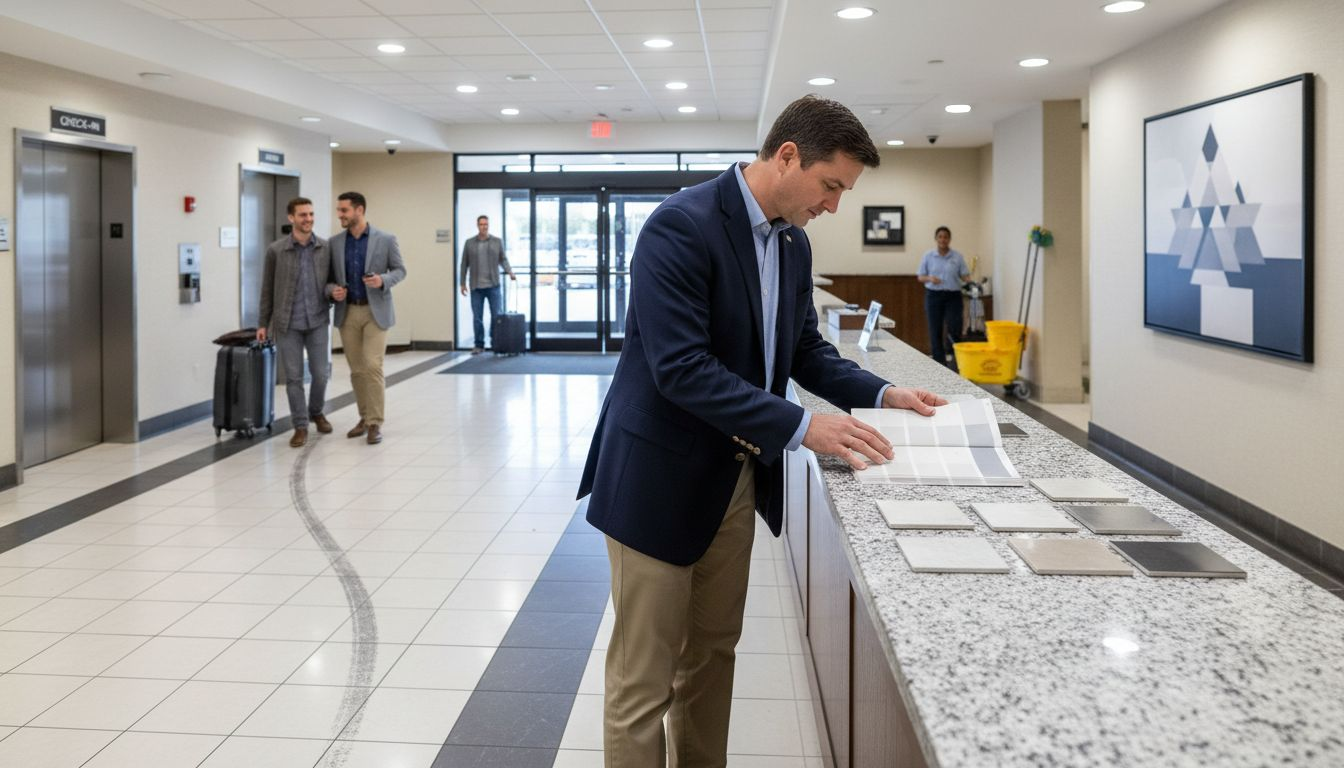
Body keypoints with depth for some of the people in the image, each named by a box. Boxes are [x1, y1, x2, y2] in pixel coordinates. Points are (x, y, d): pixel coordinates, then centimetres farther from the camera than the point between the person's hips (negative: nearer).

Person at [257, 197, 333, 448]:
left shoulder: (327, 248, 0)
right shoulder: (276, 250, -3)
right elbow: (267, 289, 3)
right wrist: (263, 323, 3)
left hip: (318, 321, 1)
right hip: (288, 324, -1)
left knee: (320, 374, 5)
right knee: (294, 377, 1)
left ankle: (316, 412, 32)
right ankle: (300, 426, 13)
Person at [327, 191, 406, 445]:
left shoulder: (386, 239, -4)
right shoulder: (334, 242, 4)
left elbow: (400, 270, 1)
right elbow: (328, 276, 10)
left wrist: (383, 280, -18)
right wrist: (332, 290, -12)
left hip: (375, 311, -4)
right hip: (347, 312, 4)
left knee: (372, 366, -11)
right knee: (357, 370, 8)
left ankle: (375, 422, -5)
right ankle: (365, 418, 20)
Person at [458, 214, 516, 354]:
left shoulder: (498, 242, 5)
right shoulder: (469, 243, 6)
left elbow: (503, 259, 8)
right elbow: (464, 264, 8)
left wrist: (510, 272, -10)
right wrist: (462, 283, 5)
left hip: (493, 285, -1)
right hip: (476, 286, 1)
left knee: (497, 315, -2)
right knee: (477, 317, 3)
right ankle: (479, 345, 11)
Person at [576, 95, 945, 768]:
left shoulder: (792, 242, 6)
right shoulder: (682, 225, -21)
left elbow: (805, 348, 15)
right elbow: (681, 367, -27)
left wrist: (881, 394, -1)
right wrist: (800, 427, -29)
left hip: (736, 477, 8)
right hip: (661, 477, -8)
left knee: (713, 651, 19)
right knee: (644, 679, 2)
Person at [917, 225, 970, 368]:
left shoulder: (958, 256, 3)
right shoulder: (928, 256, 3)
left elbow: (965, 276, 2)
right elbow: (920, 277, 5)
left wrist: (968, 279, -21)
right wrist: (930, 278, -16)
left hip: (953, 297, 0)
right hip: (934, 296, 0)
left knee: (955, 330, -11)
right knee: (935, 332, 0)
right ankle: (940, 364, 8)